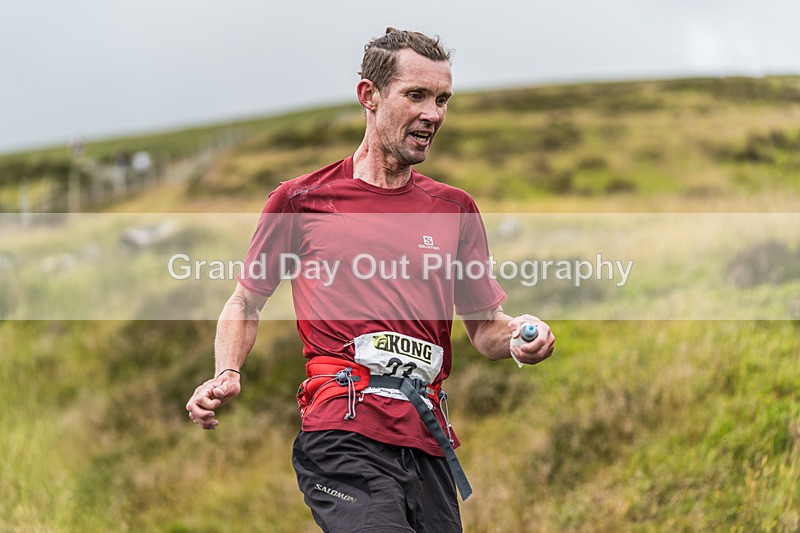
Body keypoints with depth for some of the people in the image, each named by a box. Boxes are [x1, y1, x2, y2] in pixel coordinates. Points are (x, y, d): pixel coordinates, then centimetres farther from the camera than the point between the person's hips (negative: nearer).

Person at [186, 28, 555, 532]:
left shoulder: (454, 207, 17)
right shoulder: (301, 198, 8)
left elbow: (484, 325, 19)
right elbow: (246, 303, 16)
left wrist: (517, 335, -3)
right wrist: (227, 375, -1)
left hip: (429, 438, 5)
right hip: (343, 435, -4)